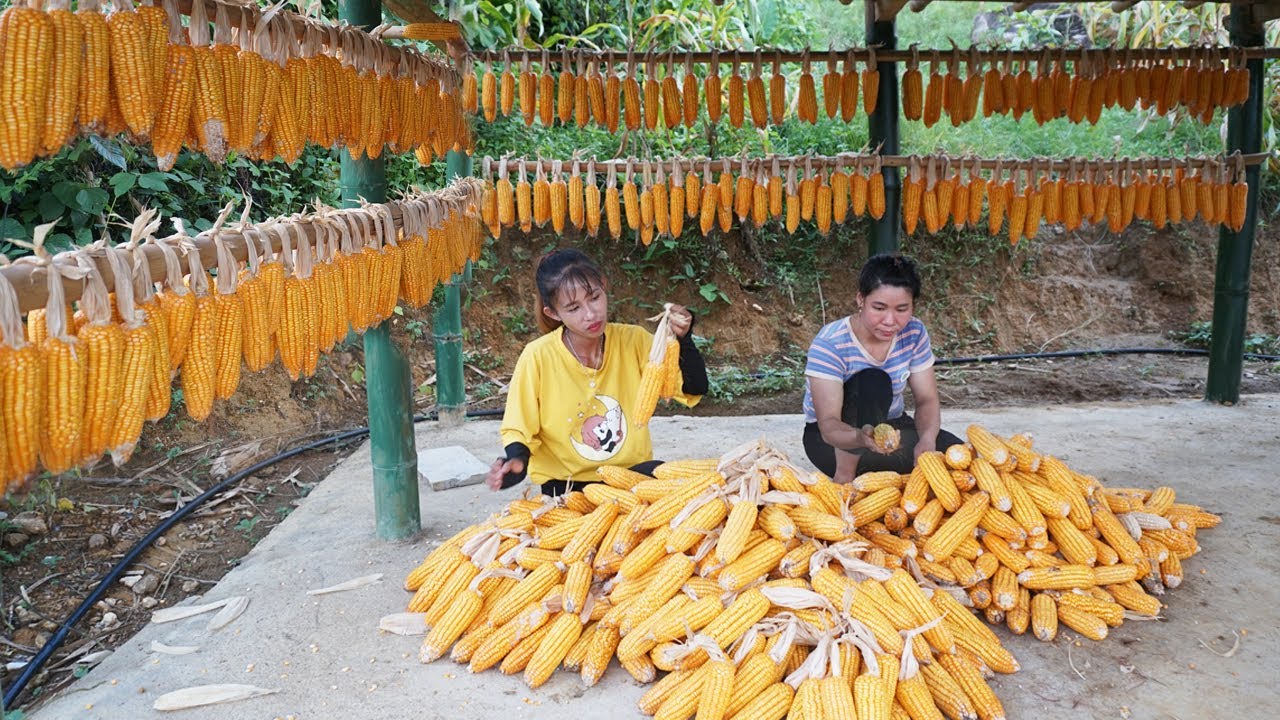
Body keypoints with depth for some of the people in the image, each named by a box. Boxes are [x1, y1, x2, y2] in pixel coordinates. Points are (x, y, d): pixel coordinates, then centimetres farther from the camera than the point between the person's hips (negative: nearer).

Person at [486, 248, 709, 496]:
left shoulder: (633, 340, -6)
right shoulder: (538, 357, -13)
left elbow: (695, 389, -7)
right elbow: (519, 431, -5)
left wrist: (682, 339, -24)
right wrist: (516, 462, -27)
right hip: (566, 487, -3)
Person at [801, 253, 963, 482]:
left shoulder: (914, 333, -8)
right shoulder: (830, 343, -25)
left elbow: (927, 400, -7)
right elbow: (828, 424, -30)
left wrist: (927, 439, -29)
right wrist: (860, 438, -53)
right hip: (832, 440, -6)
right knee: (873, 381, -32)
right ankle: (844, 475, -19)